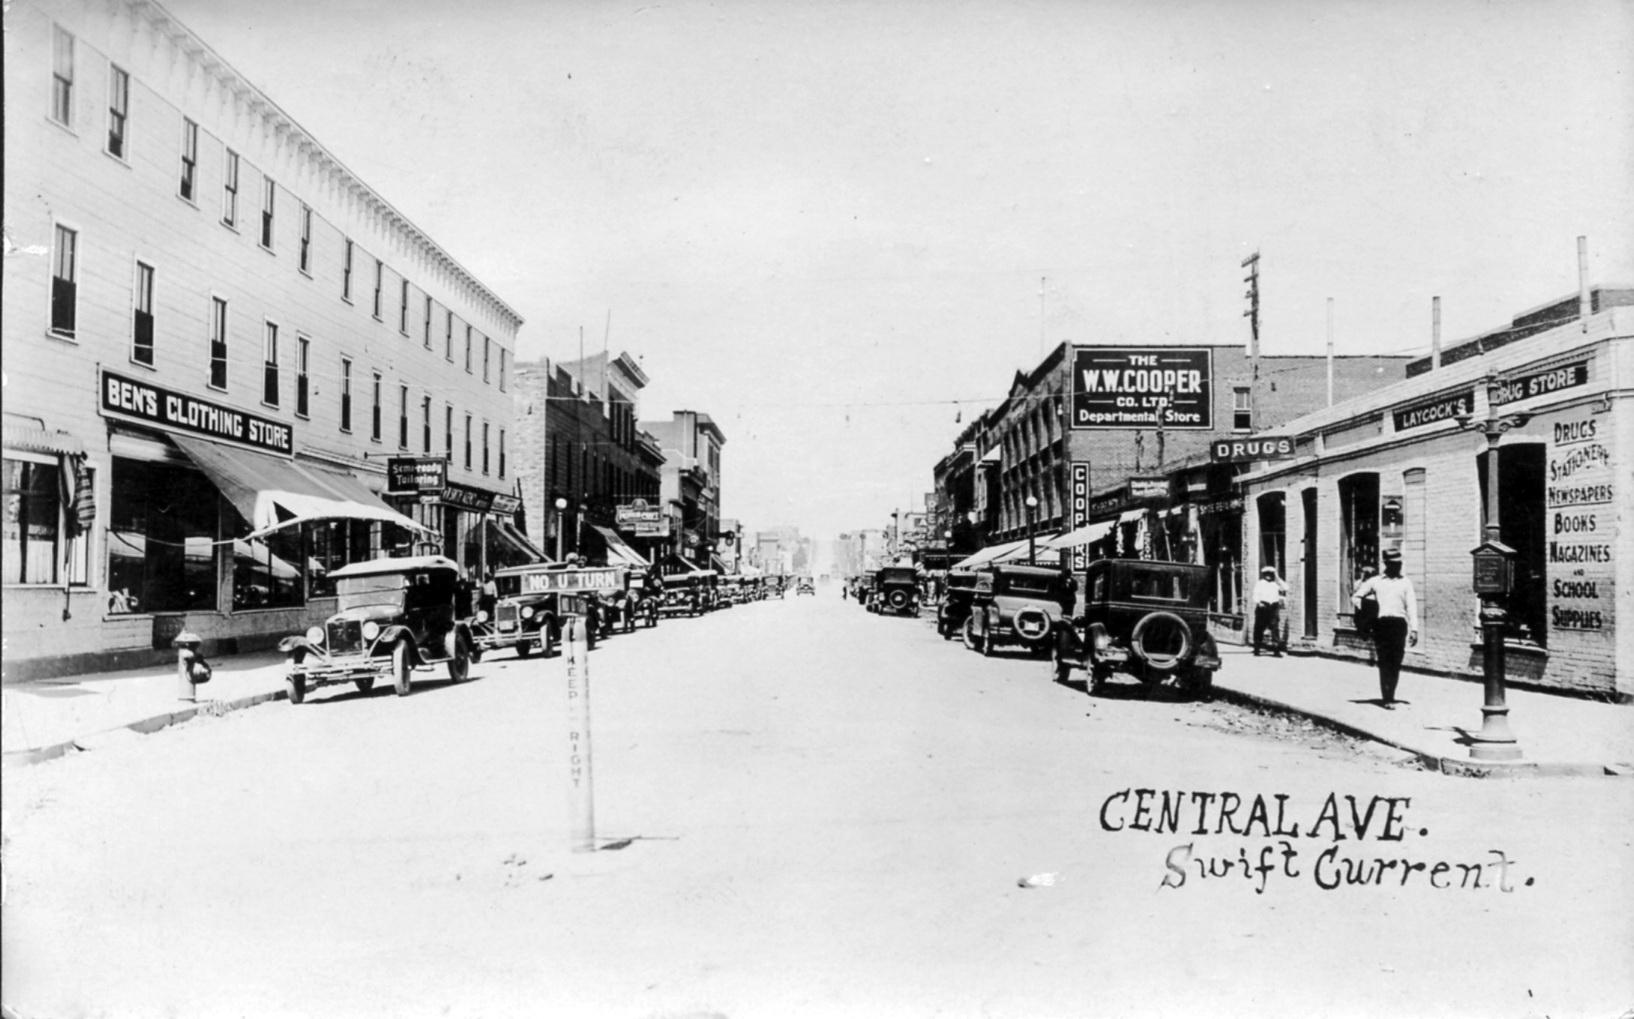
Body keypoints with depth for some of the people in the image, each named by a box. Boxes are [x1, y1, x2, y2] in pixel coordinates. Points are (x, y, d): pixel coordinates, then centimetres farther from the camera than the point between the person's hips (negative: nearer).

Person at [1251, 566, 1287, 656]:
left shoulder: (1276, 584, 17)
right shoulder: (1259, 583, 9)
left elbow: (1285, 588, 4)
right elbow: (1256, 595, -1)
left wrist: (1277, 578, 5)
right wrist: (1258, 602, -20)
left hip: (1274, 608, 2)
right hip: (1263, 607, -2)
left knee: (1275, 629, -3)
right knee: (1259, 629, -1)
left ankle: (1276, 650, -2)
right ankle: (1256, 650, 4)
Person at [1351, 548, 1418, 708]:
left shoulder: (1405, 583, 13)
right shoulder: (1375, 582, 12)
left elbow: (1411, 606, 6)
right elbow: (1355, 597, 15)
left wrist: (1414, 629, -4)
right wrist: (1357, 603, -9)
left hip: (1399, 624, 1)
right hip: (1381, 623, -1)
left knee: (1396, 663, 1)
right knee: (1385, 663, -7)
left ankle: (1389, 696, 14)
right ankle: (1387, 699, -7)